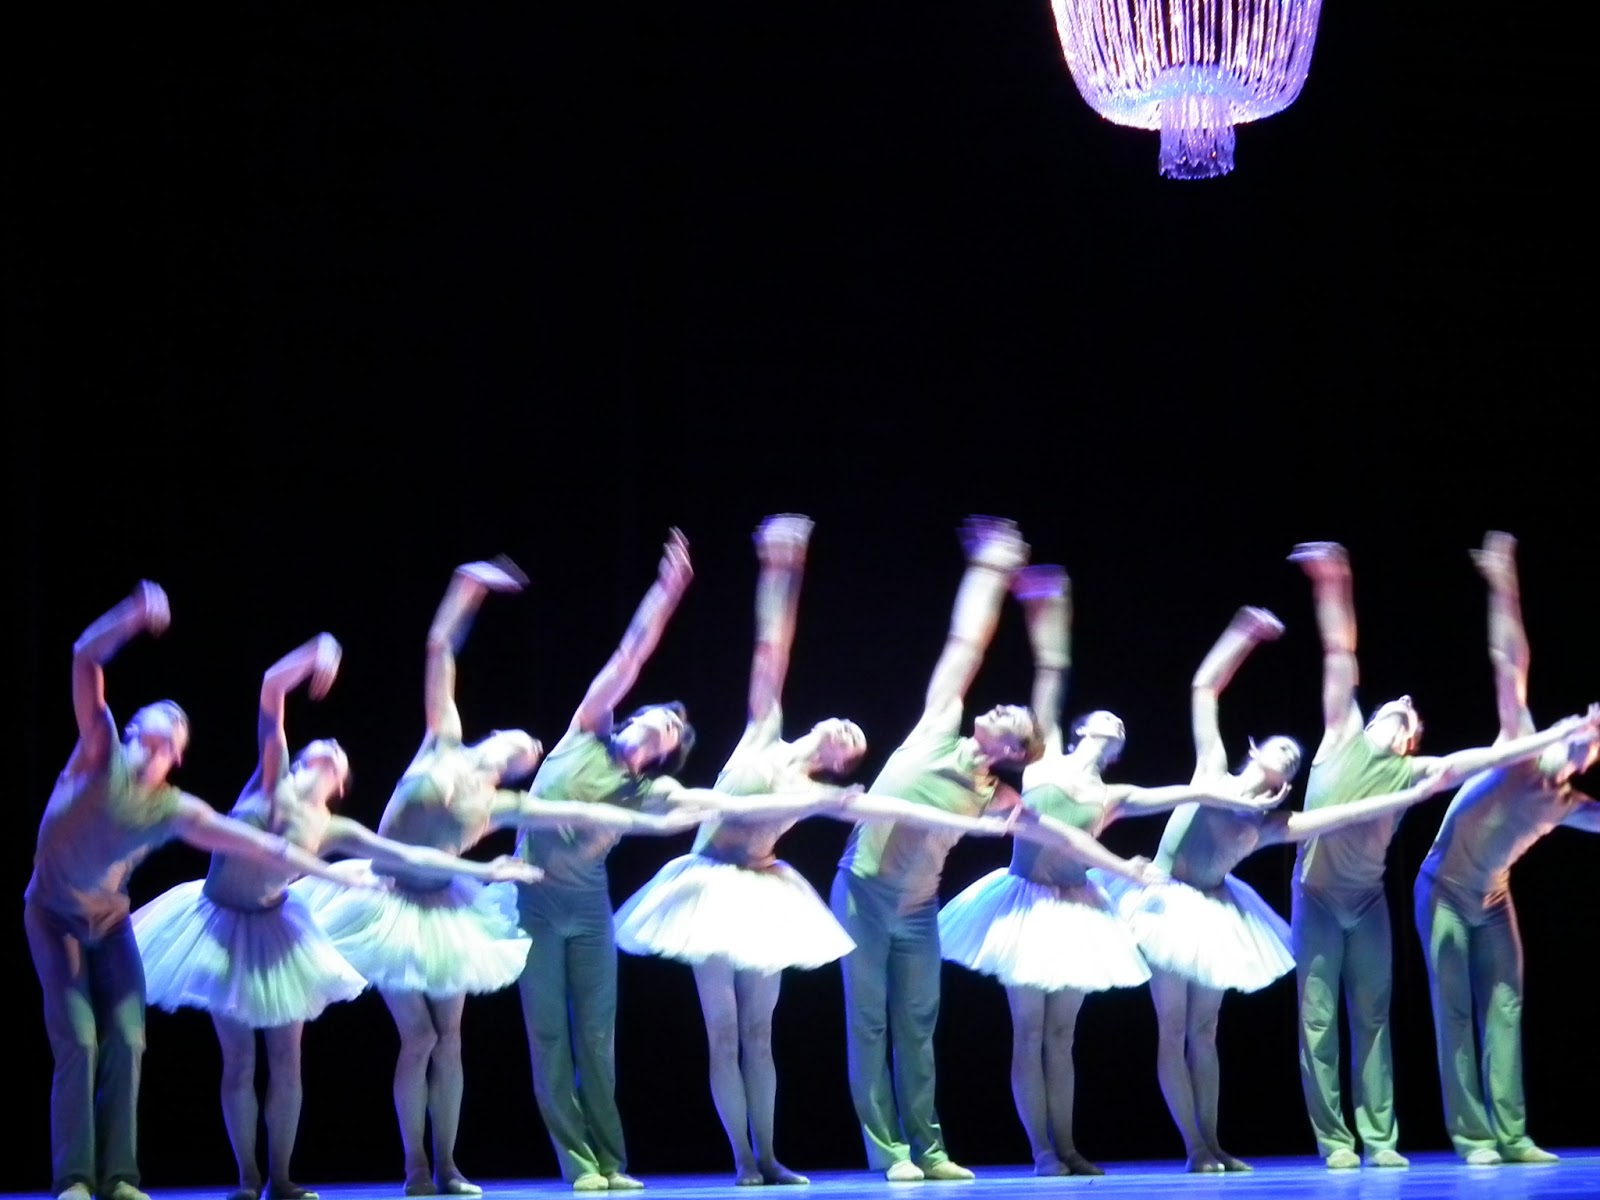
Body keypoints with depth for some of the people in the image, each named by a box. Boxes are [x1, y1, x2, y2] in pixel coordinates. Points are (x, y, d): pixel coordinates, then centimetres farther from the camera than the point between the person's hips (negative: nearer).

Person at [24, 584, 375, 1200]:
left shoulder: (174, 810, -10)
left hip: (110, 922, 4)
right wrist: (134, 616, -41)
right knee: (78, 1042, -12)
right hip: (54, 916, -4)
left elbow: (259, 845, -8)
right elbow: (86, 659, -25)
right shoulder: (103, 756, -17)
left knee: (126, 1042, -4)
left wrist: (339, 875, -9)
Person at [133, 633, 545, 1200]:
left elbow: (408, 856, 1)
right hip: (220, 928, -3)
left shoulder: (333, 830, 1)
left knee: (286, 1060, 3)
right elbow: (272, 688, -12)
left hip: (272, 933, 3)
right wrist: (319, 652, -24)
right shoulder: (271, 780, -6)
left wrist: (482, 871, -2)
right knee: (238, 1060, 1)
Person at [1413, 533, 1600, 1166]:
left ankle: (1510, 1135, -5)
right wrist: (1505, 591, -24)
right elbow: (1510, 669, -19)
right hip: (1444, 892, -5)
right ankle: (1471, 1136, -6)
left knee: (1505, 1009, -3)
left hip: (1492, 900, 5)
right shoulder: (1524, 748, -15)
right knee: (1455, 1012, -5)